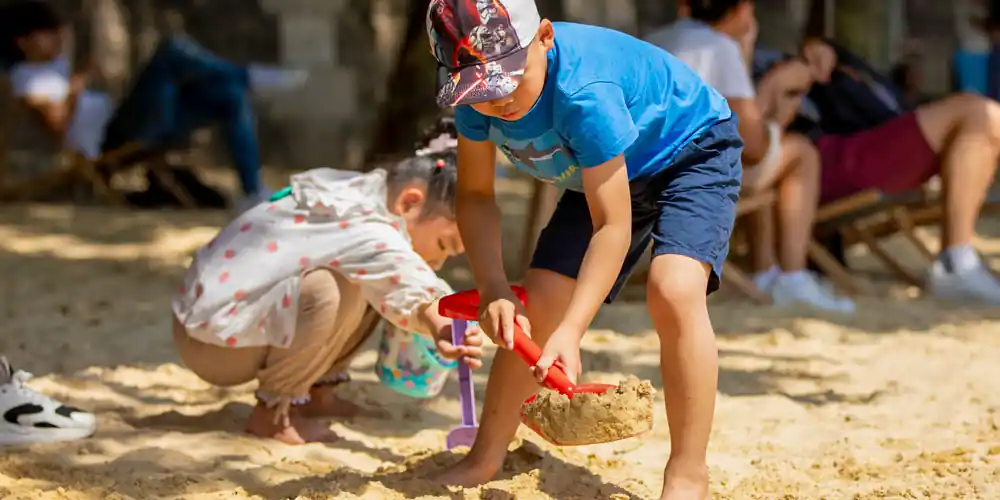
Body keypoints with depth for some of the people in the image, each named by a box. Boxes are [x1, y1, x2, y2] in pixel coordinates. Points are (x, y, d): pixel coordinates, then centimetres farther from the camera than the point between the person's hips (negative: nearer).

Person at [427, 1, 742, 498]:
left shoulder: (583, 92, -41)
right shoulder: (475, 92, -21)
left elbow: (612, 225, -37)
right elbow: (475, 196, -9)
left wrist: (570, 331, -43)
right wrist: (493, 289, -23)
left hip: (693, 153, -7)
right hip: (602, 175, 7)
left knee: (673, 289, -31)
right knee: (534, 306, 2)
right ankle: (484, 460, 20)